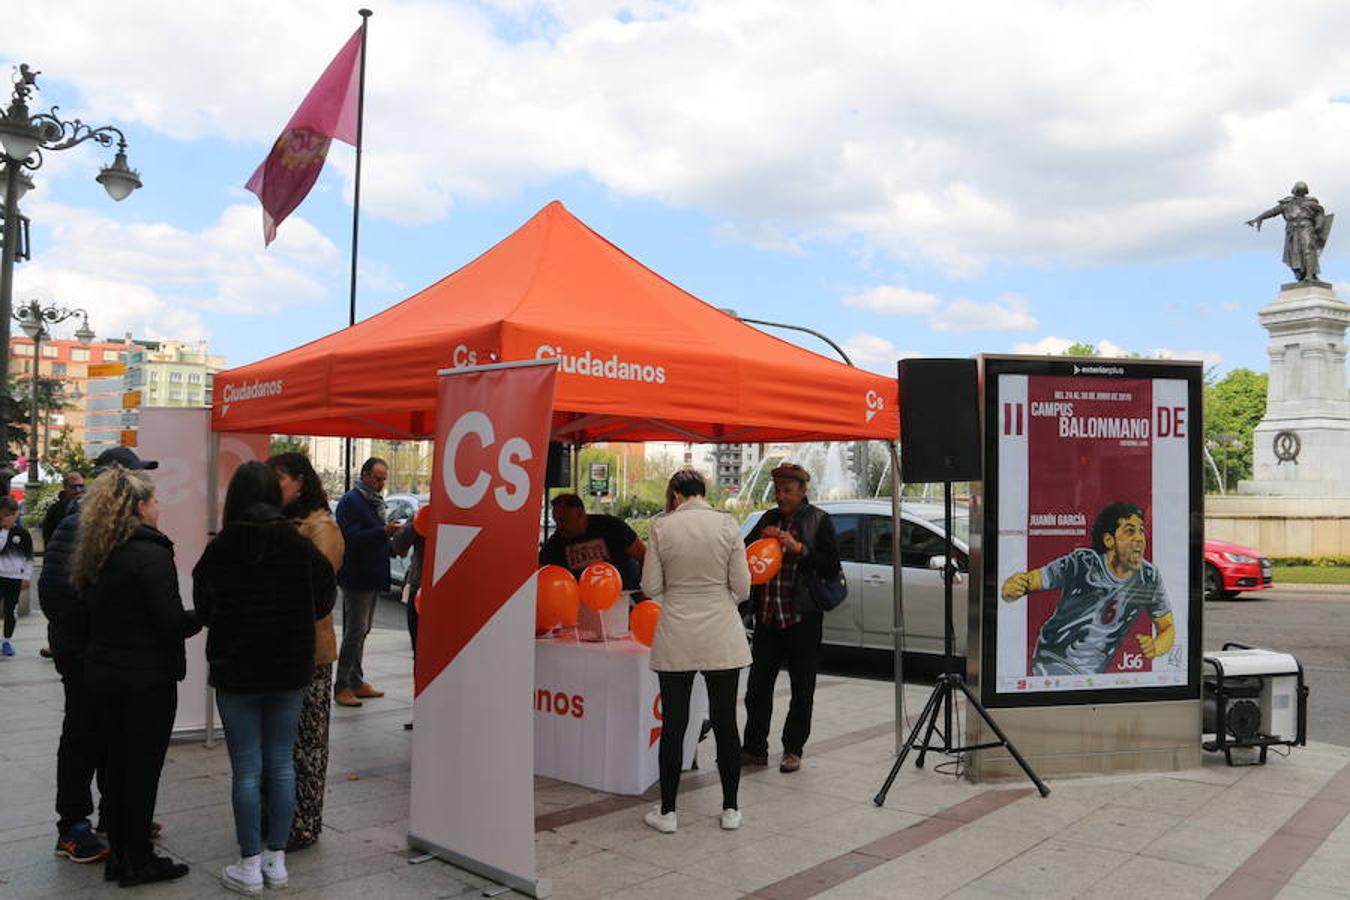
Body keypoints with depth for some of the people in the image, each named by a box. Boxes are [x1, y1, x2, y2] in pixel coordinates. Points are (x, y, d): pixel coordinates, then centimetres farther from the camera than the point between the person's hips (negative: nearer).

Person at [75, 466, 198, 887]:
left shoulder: (94, 554, 6)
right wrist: (204, 615, -4)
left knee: (116, 762, 15)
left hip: (104, 674, 8)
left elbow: (94, 611, 15)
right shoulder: (151, 554, -18)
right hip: (148, 678, -8)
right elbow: (172, 623, -21)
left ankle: (119, 854, 24)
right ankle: (139, 861, 11)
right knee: (143, 768, 2)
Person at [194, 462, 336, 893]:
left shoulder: (220, 549, -11)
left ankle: (250, 865, 13)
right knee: (281, 765, 11)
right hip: (290, 669, 2)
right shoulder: (300, 545, -7)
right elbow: (324, 599, 0)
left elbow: (203, 609, -1)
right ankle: (276, 861, 19)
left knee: (247, 769, 6)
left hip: (236, 670, -2)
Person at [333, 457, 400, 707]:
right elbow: (351, 537, -21)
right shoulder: (351, 501, -11)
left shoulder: (375, 501, 17)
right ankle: (342, 687, 0)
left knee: (361, 631, 14)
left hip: (372, 577, 9)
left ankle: (356, 682, 22)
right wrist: (383, 531, -27)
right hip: (357, 578, -9)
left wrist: (390, 535, 10)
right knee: (355, 632, -7)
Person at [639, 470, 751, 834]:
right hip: (722, 638, 1)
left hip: (676, 640, 0)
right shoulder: (727, 524, -5)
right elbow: (741, 586, -3)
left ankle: (667, 811, 17)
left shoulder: (662, 527, -6)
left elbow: (650, 587, -4)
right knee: (725, 723, 11)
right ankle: (730, 808, 20)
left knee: (673, 724, 9)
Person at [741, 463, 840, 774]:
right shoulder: (768, 518, 10)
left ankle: (793, 750, 21)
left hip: (802, 617, -4)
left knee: (802, 689, 8)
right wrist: (762, 539, -10)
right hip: (767, 617, 4)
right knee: (758, 686, 6)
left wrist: (798, 548, -20)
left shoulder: (818, 520, -3)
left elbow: (831, 567, -9)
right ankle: (755, 749, 17)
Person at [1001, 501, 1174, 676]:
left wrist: (1155, 647, -19)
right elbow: (1029, 581, -20)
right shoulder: (1081, 563, -20)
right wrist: (1010, 590, -45)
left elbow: (1168, 627, 5)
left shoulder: (1149, 578, -7)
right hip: (1053, 661, -5)